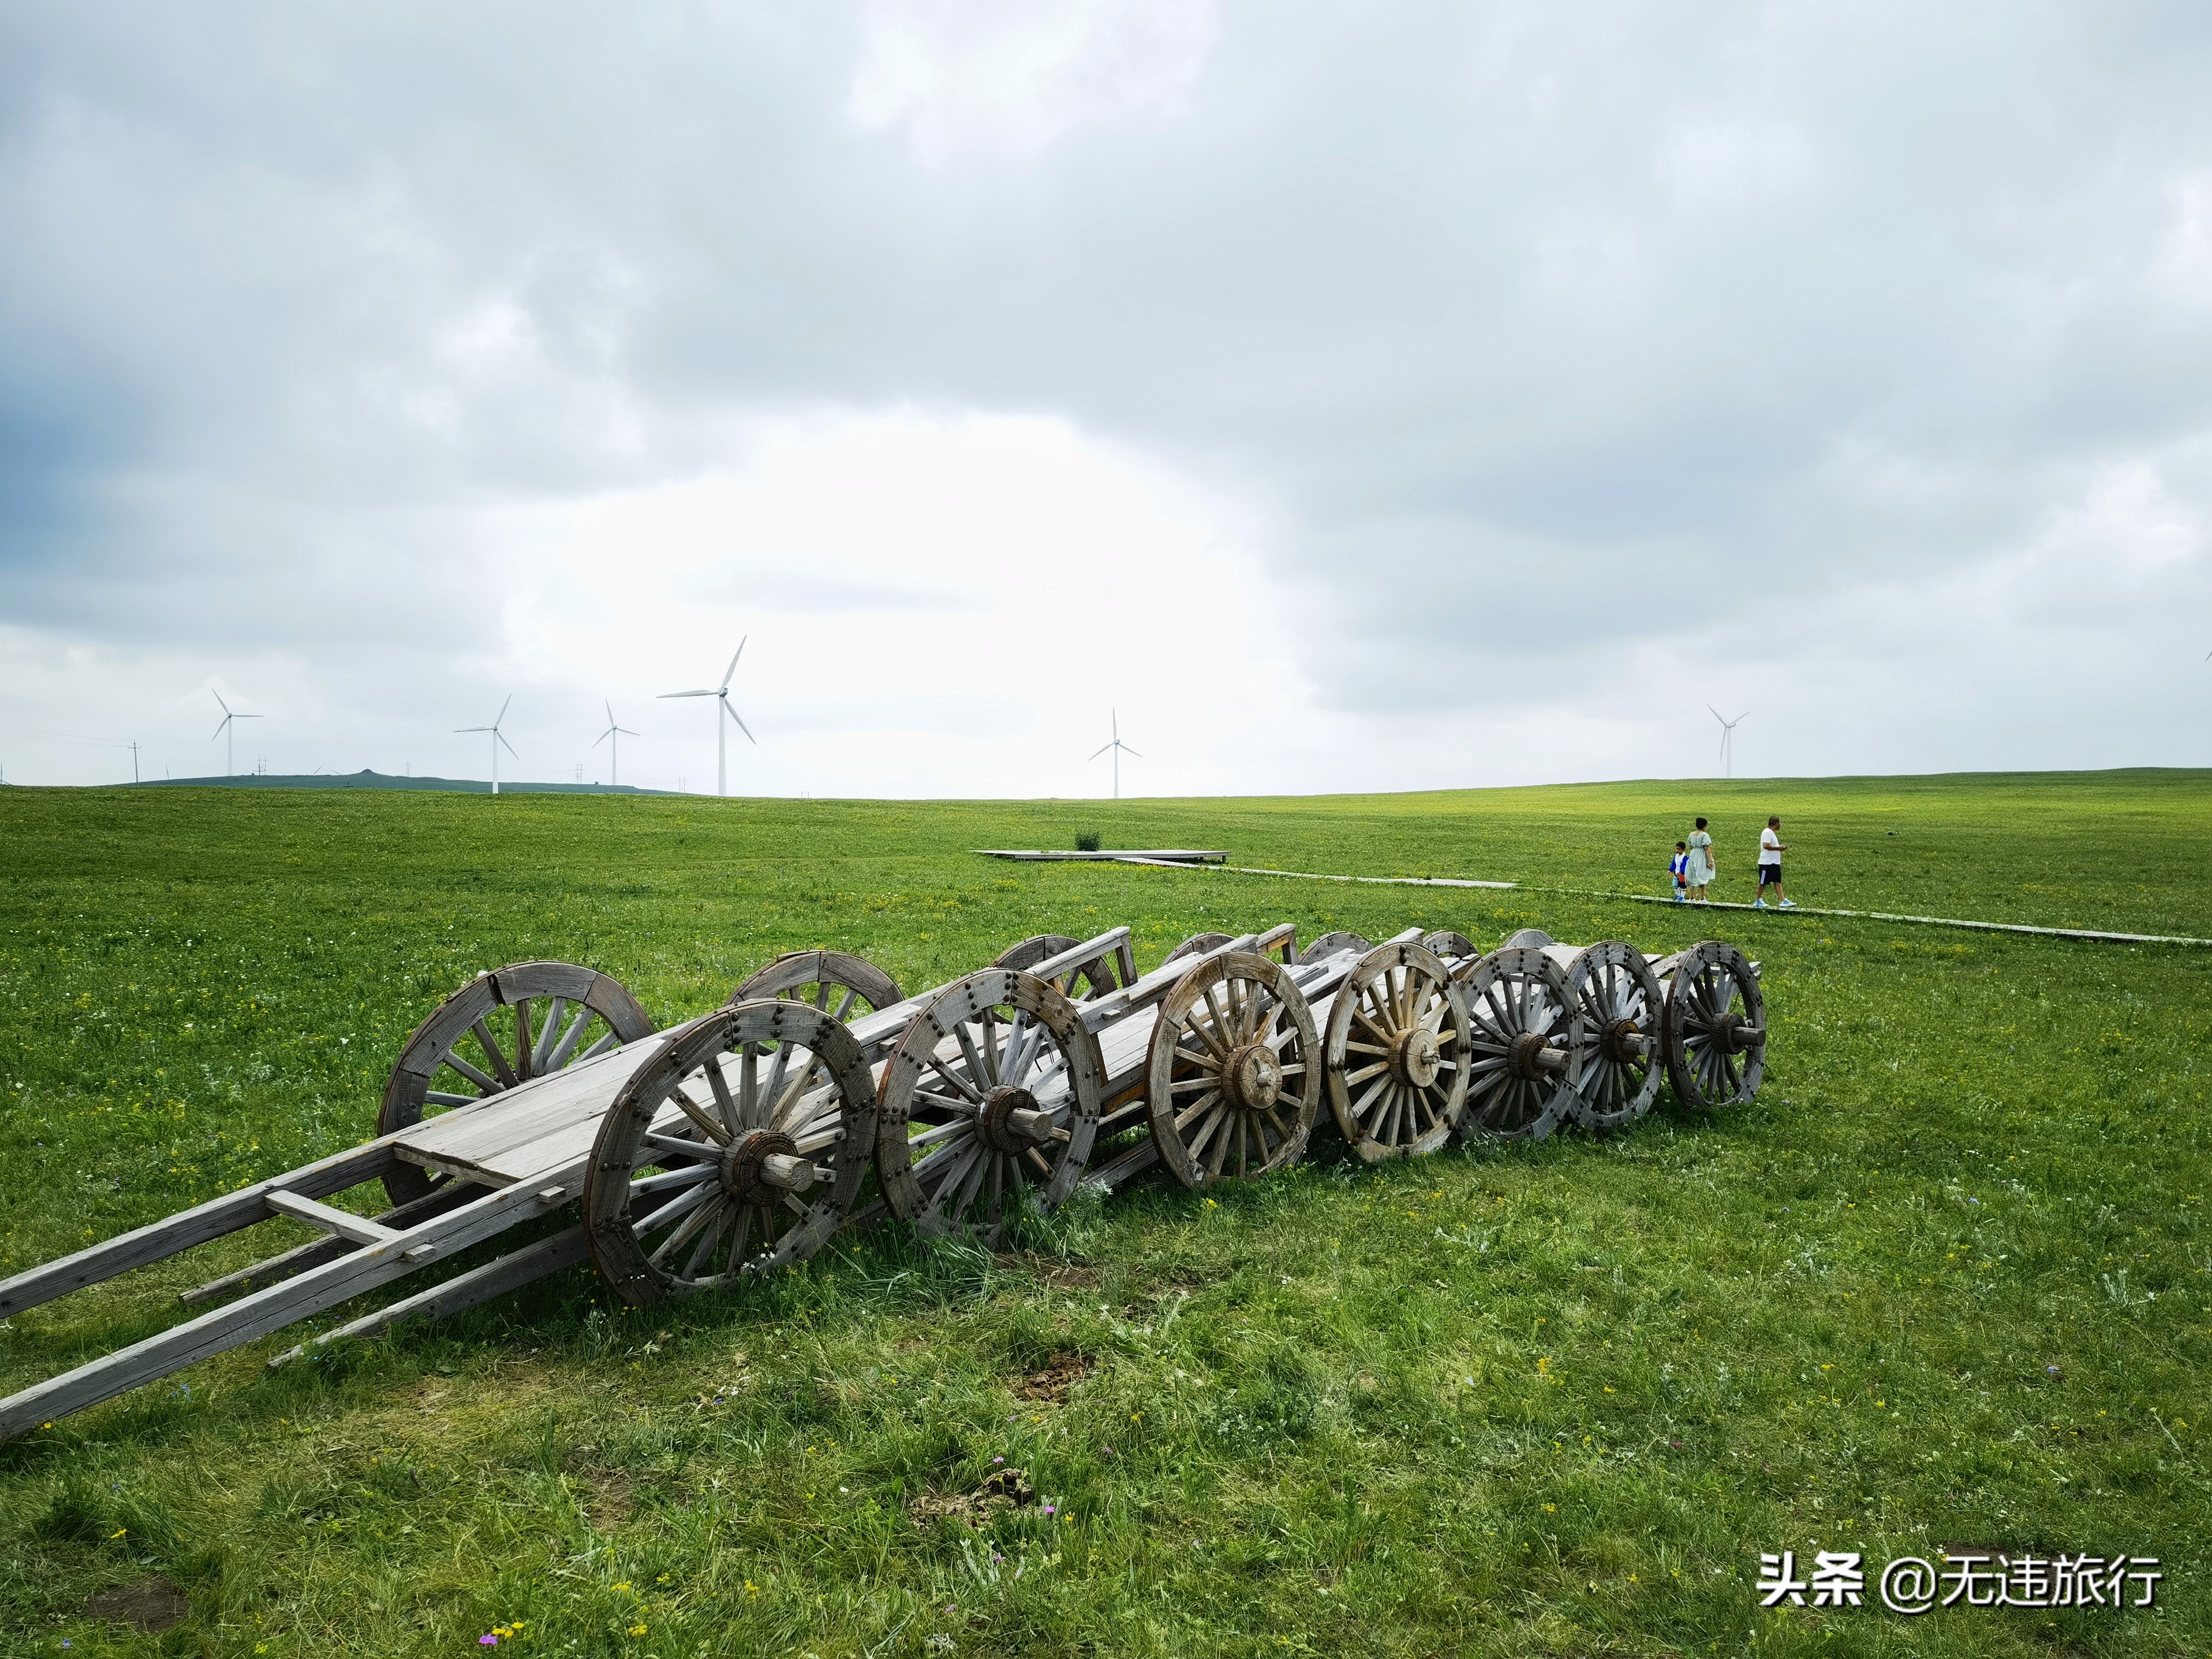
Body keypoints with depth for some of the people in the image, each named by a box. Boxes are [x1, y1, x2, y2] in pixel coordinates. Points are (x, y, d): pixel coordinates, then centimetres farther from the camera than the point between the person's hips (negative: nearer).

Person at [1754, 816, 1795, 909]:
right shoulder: (1767, 833, -16)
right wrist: (1778, 848, -18)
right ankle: (1758, 900, 11)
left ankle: (1783, 901, 3)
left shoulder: (1772, 833, 17)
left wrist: (1781, 846, 10)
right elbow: (1766, 846, -27)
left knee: (1778, 882, 5)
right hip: (1767, 863, -10)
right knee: (1764, 883, 0)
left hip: (1775, 863, 10)